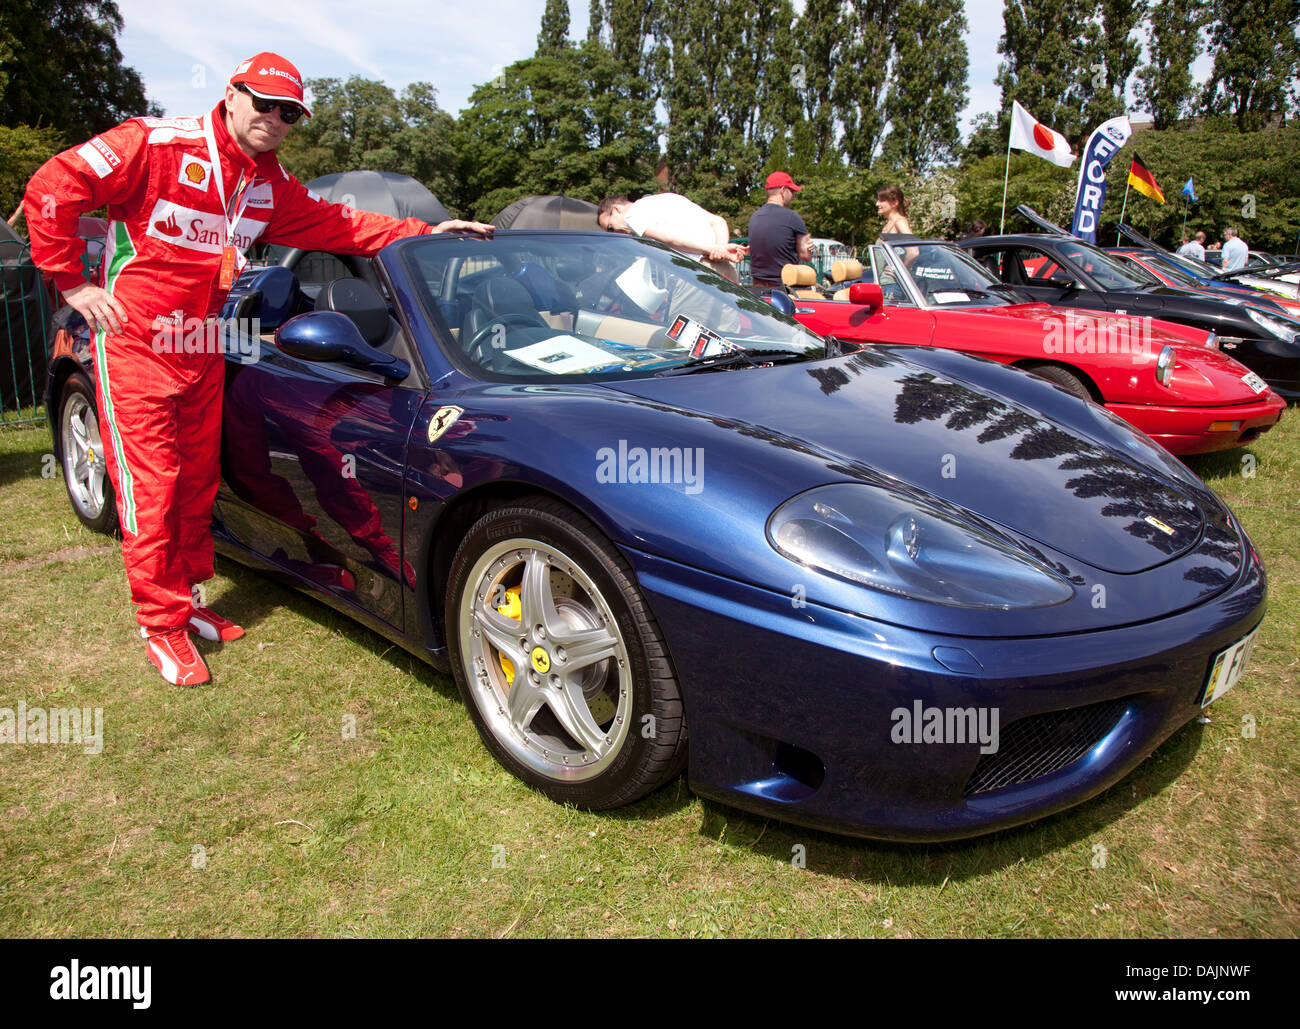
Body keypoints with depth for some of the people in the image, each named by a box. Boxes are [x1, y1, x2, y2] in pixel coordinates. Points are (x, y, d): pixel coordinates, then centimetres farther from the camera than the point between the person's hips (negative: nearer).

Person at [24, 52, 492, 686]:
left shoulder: (270, 185, 9)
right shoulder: (159, 144, -11)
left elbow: (334, 225, 12)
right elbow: (52, 188, -11)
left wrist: (427, 232, 6)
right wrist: (73, 282, -12)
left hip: (202, 348, 6)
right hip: (135, 343, -6)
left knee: (198, 481, 11)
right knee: (151, 486, -5)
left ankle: (187, 599, 26)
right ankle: (161, 624, 6)